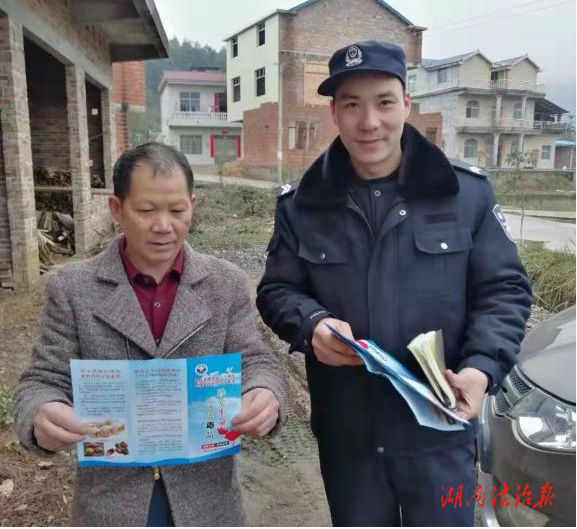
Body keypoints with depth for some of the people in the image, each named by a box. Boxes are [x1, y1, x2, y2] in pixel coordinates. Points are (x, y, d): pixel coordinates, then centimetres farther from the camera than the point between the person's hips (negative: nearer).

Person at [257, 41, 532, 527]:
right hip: (345, 433, 2)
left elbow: (505, 291, -1)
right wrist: (311, 324, -19)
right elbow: (277, 290, 3)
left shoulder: (467, 194, -4)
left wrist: (483, 367, -18)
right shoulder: (303, 205, -1)